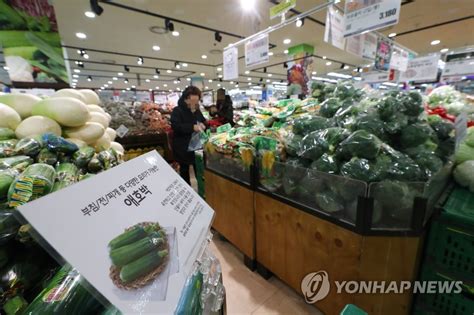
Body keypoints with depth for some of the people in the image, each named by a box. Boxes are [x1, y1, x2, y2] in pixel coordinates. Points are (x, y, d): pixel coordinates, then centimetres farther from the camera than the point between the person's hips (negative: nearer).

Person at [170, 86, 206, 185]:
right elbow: (175, 126, -23)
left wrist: (202, 125, -8)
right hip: (183, 148, -5)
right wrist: (192, 127, -31)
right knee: (184, 170, 10)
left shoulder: (197, 111, 10)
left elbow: (204, 122, 18)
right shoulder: (177, 111, -9)